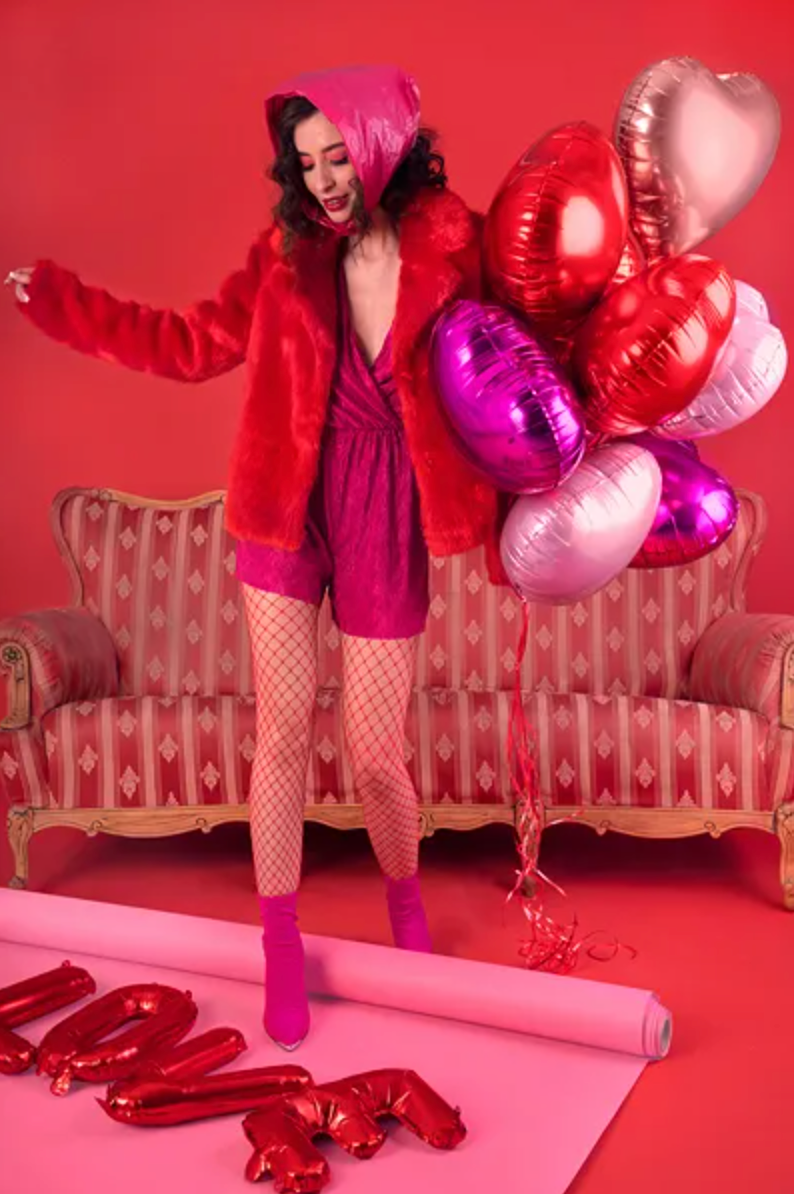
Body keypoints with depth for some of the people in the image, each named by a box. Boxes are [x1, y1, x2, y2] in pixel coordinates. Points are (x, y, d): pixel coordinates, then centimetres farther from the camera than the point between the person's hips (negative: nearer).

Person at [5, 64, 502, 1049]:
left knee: (375, 754, 4)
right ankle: (280, 948, 20)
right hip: (286, 507, 2)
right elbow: (198, 344, 7)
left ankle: (406, 904, 36)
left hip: (386, 520, -2)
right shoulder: (289, 249, 1)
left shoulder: (450, 245, -7)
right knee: (282, 730, 2)